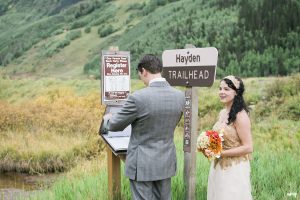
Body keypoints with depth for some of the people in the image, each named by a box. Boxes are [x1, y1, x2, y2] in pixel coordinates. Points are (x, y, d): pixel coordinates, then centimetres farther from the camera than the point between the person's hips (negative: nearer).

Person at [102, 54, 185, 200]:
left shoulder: (138, 97, -21)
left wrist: (108, 118, 16)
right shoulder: (179, 96, -4)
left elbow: (116, 125, -7)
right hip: (166, 162, 5)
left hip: (143, 164, -5)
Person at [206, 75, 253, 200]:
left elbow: (248, 147, -19)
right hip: (218, 167, 7)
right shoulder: (222, 113, 6)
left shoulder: (240, 116, -17)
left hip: (234, 169, -7)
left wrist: (220, 153, -20)